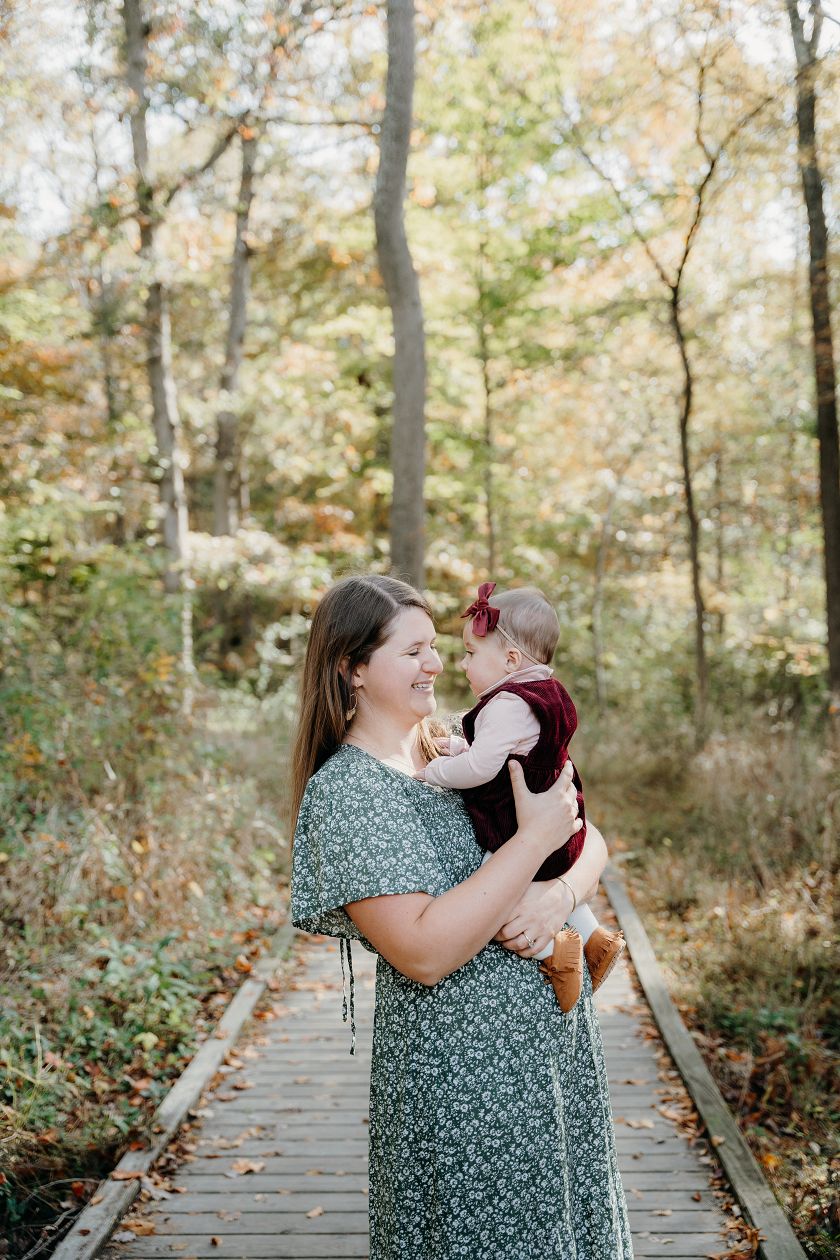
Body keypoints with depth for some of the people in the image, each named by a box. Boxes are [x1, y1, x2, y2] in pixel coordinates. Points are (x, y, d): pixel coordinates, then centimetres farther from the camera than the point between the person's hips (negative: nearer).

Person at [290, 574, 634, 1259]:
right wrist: (535, 839, -23)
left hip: (558, 1041, 7)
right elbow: (424, 952, -26)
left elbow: (590, 839, 7)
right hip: (464, 1068, -7)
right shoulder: (343, 790, -16)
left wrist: (559, 895, -15)